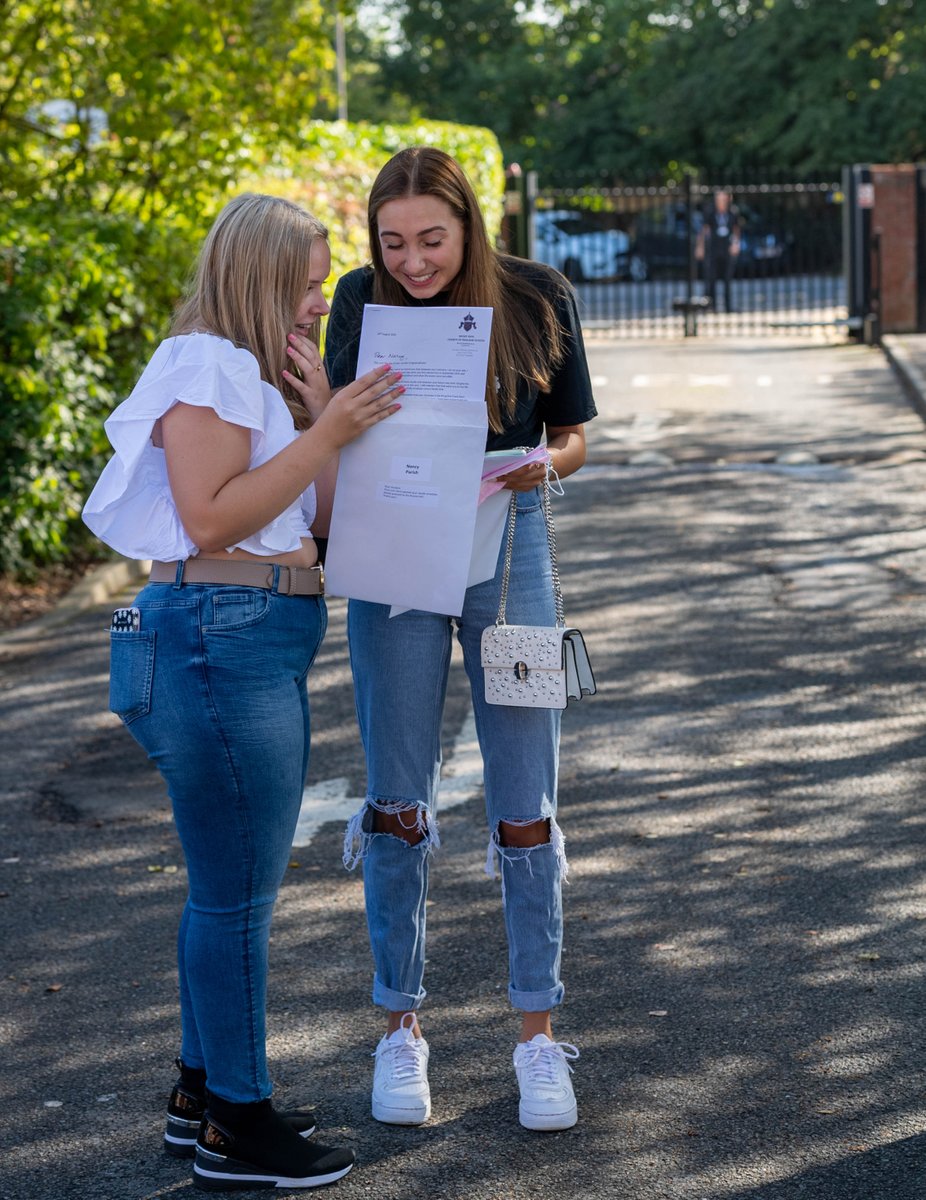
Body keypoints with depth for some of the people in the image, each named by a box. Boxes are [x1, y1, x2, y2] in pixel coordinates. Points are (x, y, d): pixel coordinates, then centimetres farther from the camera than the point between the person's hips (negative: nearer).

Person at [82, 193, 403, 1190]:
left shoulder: (252, 373, 20)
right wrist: (325, 433, -16)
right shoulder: (207, 368, -10)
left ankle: (204, 1092, 27)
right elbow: (212, 519, -19)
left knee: (230, 883, 16)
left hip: (259, 645, 11)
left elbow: (317, 516, 16)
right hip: (220, 635, -11)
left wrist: (321, 404, 4)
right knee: (237, 891, -4)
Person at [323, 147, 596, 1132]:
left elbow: (574, 436, 3)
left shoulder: (537, 298, -4)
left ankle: (537, 1032, 14)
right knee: (398, 800, 5)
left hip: (506, 546, 0)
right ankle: (400, 1026, 18)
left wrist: (541, 463, -19)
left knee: (525, 807, 2)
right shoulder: (362, 303, -4)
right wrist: (346, 417, -21)